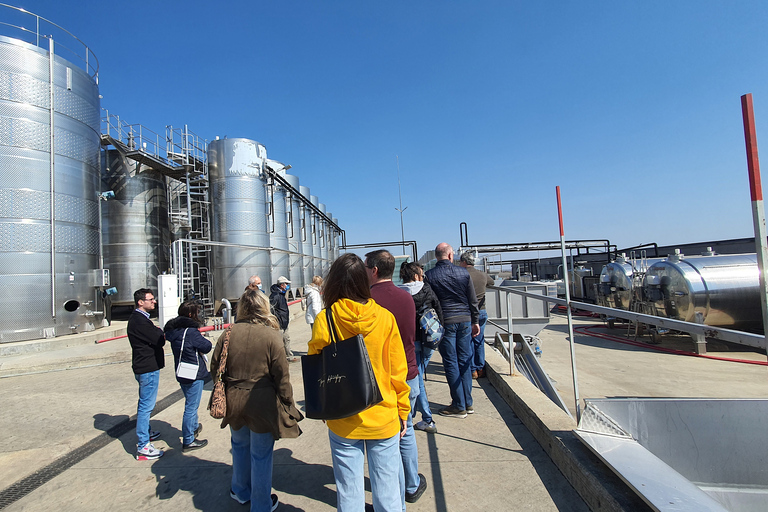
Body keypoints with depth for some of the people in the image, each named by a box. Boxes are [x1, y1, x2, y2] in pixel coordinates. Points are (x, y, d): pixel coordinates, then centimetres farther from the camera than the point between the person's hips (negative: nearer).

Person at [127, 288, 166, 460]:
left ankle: (146, 432, 42)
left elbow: (155, 336, 14)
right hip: (148, 368, -11)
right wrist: (161, 332, -3)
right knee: (146, 405, -5)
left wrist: (157, 332, -6)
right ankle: (142, 446, 1)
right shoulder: (139, 321, -22)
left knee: (145, 403, 25)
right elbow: (159, 340, -22)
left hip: (145, 366, 11)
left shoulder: (139, 318, 12)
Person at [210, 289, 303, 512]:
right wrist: (287, 403, 0)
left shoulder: (228, 334, -6)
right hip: (262, 403, -4)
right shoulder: (271, 336, -16)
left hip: (234, 401, 4)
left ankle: (241, 492, 46)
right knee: (261, 454, 12)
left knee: (240, 445, 26)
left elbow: (215, 368, 4)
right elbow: (281, 376, -14)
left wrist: (222, 395, 21)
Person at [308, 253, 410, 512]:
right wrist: (402, 410, 9)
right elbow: (398, 371, -4)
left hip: (343, 422, 0)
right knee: (386, 489, 16)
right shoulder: (385, 318, -11)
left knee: (349, 491, 16)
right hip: (383, 418, 1)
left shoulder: (324, 320, -12)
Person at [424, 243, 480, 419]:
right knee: (465, 361, 12)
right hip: (465, 320, 3)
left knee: (451, 364, 4)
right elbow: (473, 300, 6)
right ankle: (468, 403, 21)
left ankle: (459, 406, 10)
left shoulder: (429, 275, -7)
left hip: (445, 322, -3)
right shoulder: (463, 273, 1)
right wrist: (475, 321, 15)